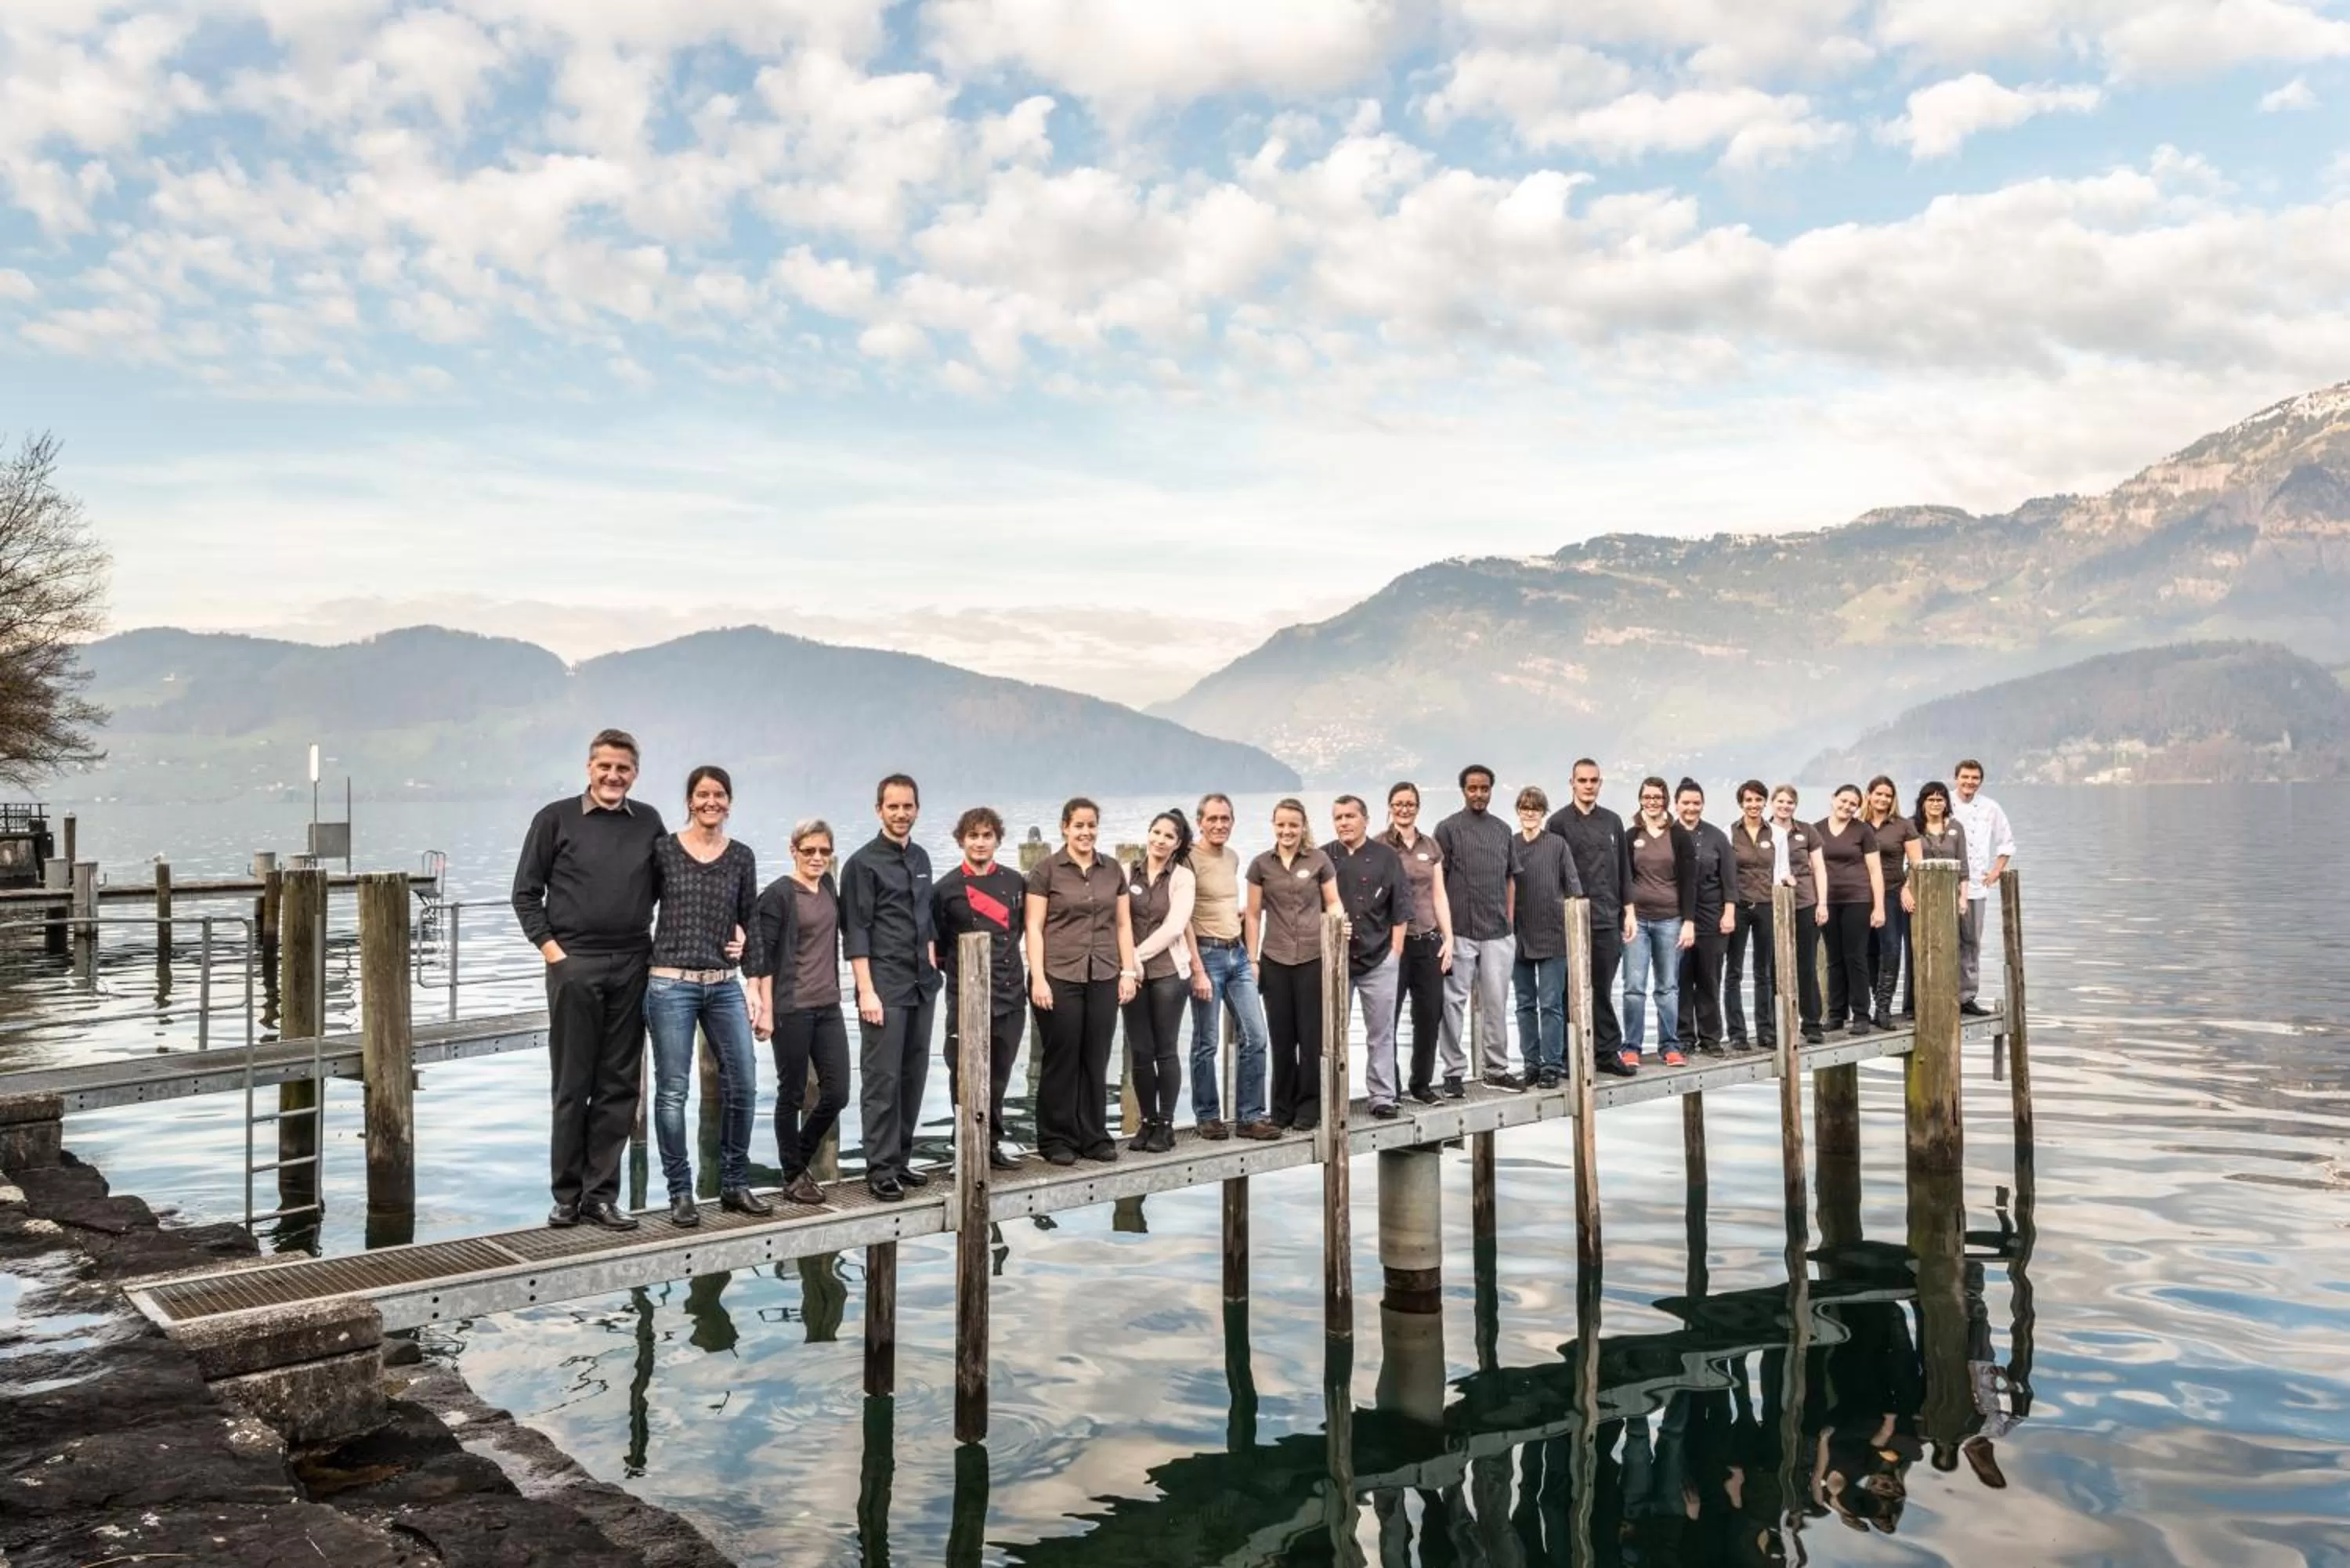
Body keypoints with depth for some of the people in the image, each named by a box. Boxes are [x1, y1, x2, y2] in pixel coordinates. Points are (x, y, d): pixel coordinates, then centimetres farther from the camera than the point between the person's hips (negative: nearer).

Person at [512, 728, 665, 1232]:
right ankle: (567, 1195, 12)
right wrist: (550, 948, -6)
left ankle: (601, 1195, 12)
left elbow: (664, 889, 17)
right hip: (573, 964, -3)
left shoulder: (648, 821, 9)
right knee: (571, 1085, 3)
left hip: (632, 966, 3)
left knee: (619, 1086, 4)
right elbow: (526, 893, 3)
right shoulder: (556, 818, 1)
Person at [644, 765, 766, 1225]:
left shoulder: (741, 856, 8)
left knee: (742, 1083, 3)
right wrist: (642, 954, -2)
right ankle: (680, 1193, 10)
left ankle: (734, 1185, 18)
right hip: (671, 984, -3)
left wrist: (745, 943, -3)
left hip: (724, 985, 3)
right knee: (673, 1090, -1)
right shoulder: (663, 850, 0)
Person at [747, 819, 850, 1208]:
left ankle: (801, 1158, 25)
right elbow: (763, 955, -11)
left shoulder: (829, 887, 9)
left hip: (828, 1007, 6)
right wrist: (766, 1010, -14)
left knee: (837, 1093, 4)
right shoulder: (778, 894, -9)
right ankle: (794, 1176, 17)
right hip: (791, 1010, -6)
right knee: (793, 1094, 4)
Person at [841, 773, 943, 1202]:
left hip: (922, 985, 6)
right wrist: (866, 991, -13)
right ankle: (881, 1169, 2)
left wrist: (933, 966, 15)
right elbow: (856, 933, -9)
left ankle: (901, 1159, 18)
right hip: (885, 987, -6)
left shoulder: (921, 858, 14)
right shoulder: (863, 863, -5)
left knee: (914, 1076, 9)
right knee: (882, 1079, -4)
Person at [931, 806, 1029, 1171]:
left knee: (998, 1076, 11)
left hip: (1010, 994, 3)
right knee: (965, 1077, 1)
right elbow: (936, 945, 1)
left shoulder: (1015, 882, 8)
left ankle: (992, 1143, 24)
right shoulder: (947, 888, -1)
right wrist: (954, 970, -3)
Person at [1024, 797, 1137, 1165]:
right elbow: (1034, 927, -4)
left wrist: (1128, 972, 6)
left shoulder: (1112, 870, 11)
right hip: (1059, 977, -4)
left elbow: (1123, 925, 13)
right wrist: (1038, 978, -11)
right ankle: (1056, 1140, 13)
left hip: (1103, 978, 4)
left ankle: (1094, 1137, 17)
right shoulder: (1047, 869, -1)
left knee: (1097, 1061, 7)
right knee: (1062, 1060, 2)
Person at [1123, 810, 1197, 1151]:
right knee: (1139, 1051, 4)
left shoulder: (1183, 877, 0)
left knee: (1166, 1049, 1)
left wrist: (1138, 954, -11)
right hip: (1133, 974, 2)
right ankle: (1148, 1121, 16)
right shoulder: (1128, 873, 7)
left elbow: (1174, 926, -9)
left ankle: (1165, 1124, 9)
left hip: (1169, 971, -2)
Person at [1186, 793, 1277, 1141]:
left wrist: (1250, 956, 15)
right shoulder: (1190, 860, -10)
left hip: (1237, 953, 7)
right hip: (1207, 954, -7)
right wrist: (1198, 971, -16)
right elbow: (1184, 920, -13)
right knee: (1206, 1043, 2)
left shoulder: (1233, 858, 12)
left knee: (1255, 1038, 3)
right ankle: (1207, 1117, 14)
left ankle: (1249, 1117, 10)